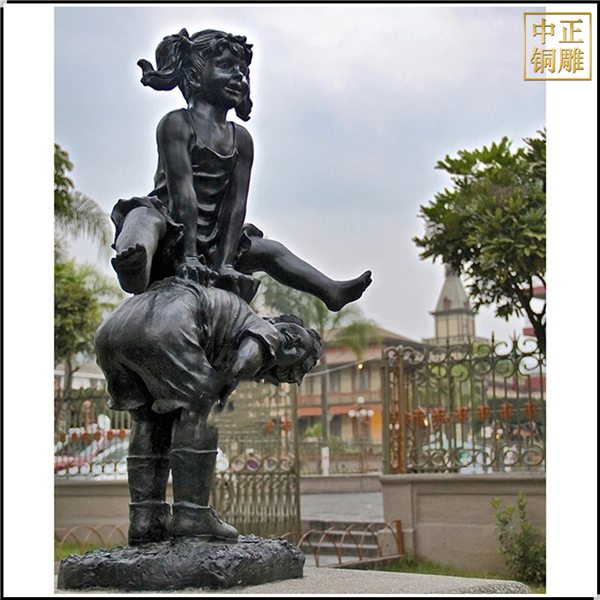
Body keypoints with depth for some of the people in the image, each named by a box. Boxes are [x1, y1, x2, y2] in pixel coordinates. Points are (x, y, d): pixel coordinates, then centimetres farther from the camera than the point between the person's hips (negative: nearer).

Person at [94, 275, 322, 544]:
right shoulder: (268, 334, 16)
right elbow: (243, 363, -3)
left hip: (110, 328, 8)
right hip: (162, 329, -8)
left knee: (150, 420, 21)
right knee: (195, 412, 9)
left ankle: (145, 521, 18)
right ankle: (192, 516, 7)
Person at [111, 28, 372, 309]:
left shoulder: (241, 139, 10)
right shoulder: (177, 124, -7)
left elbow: (236, 203, 0)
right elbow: (183, 190, -19)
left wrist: (225, 264, -11)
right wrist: (189, 257, -28)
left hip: (208, 241, 8)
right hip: (170, 231, -7)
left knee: (270, 250, 13)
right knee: (145, 219, -39)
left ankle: (332, 292, 19)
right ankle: (136, 269, -74)